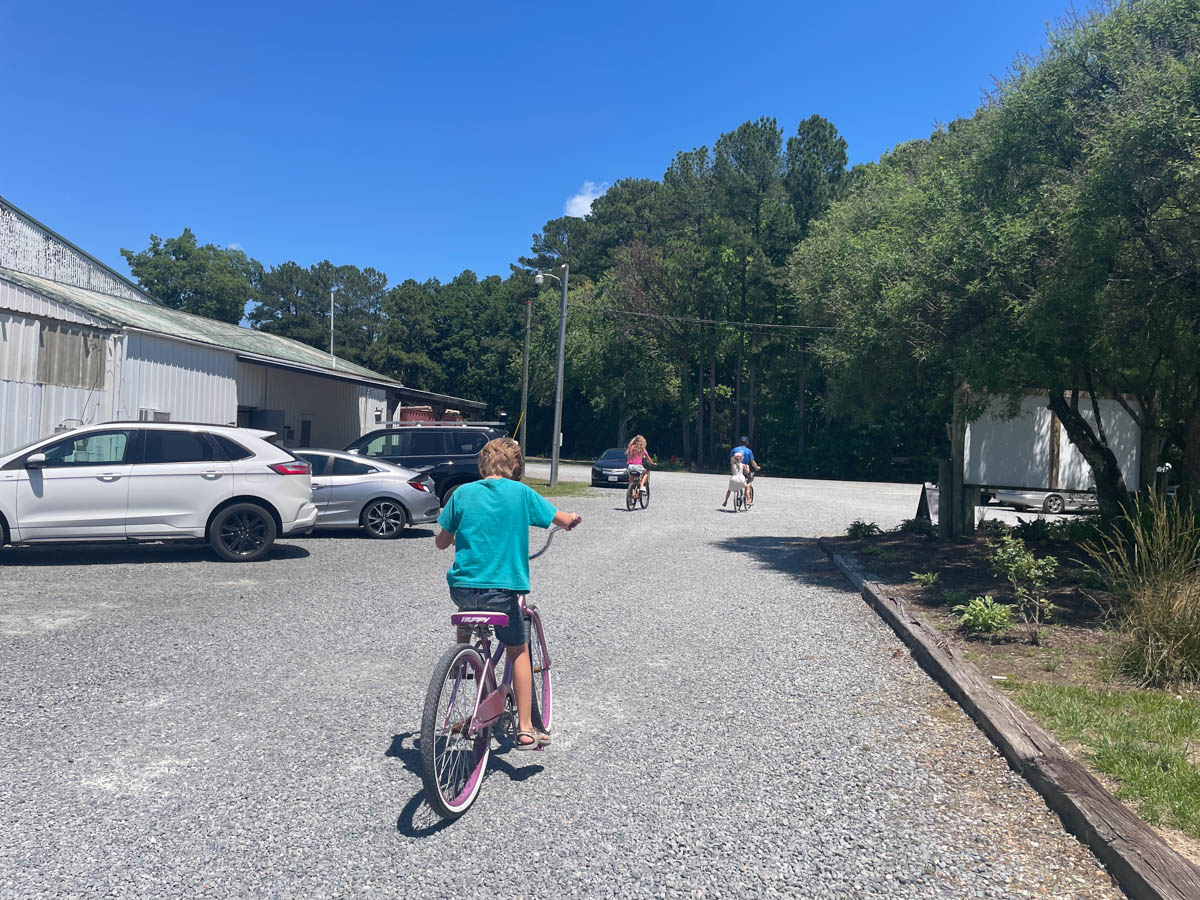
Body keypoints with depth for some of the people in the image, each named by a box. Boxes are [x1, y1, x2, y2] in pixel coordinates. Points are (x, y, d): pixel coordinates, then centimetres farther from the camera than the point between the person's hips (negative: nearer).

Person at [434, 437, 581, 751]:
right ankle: (525, 730, 14)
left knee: (466, 618, 38)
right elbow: (565, 521, 6)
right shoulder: (521, 492, -1)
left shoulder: (463, 492, 4)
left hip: (462, 587, 2)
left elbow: (442, 542, 11)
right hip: (502, 589, -2)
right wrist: (573, 519, 29)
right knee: (519, 650, 16)